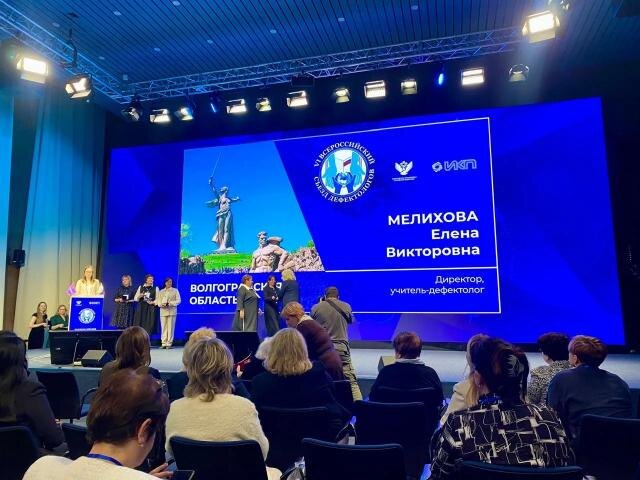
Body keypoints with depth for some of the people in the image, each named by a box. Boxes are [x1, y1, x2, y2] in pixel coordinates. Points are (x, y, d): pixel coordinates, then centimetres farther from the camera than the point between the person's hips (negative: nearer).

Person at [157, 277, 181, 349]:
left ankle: (169, 343, -1)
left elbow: (178, 300, 1)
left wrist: (170, 303, -14)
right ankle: (164, 343, 3)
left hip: (172, 311, -2)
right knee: (163, 327, -1)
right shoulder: (161, 291, 16)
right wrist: (162, 304, -12)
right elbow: (158, 301, 10)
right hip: (163, 311, 2)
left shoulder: (175, 291, 9)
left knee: (171, 327, -4)